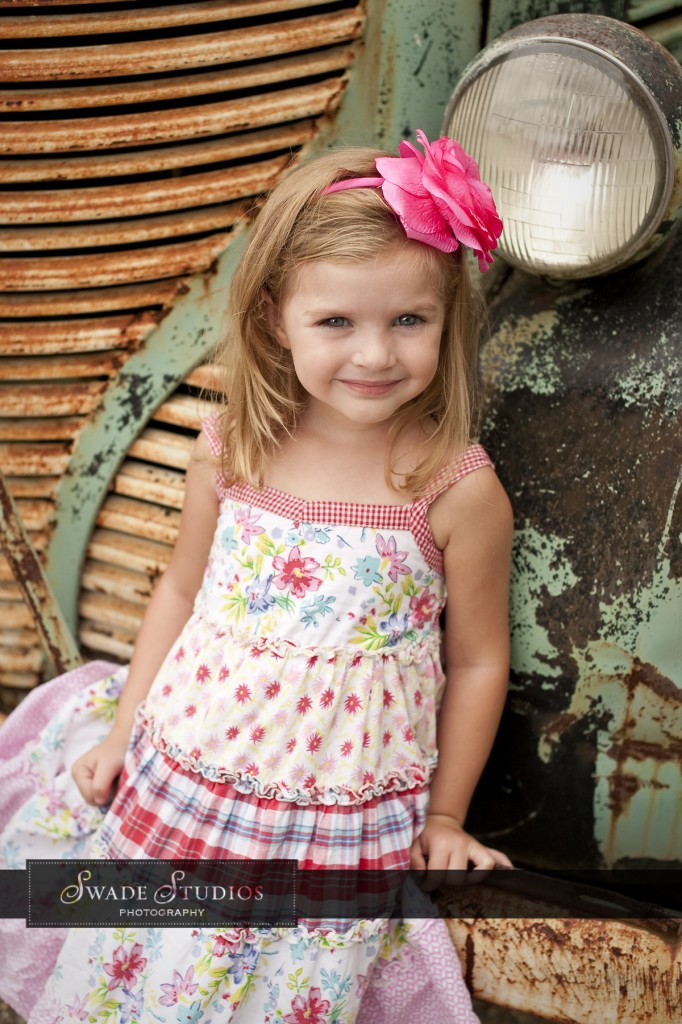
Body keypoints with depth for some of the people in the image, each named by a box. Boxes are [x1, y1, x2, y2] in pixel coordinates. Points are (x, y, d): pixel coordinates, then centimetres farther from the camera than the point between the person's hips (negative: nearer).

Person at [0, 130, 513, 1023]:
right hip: (179, 776, 3)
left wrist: (444, 820, 3)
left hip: (344, 819, -3)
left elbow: (478, 661, -5)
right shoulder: (233, 450, -9)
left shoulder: (460, 489, -17)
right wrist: (124, 729, 9)